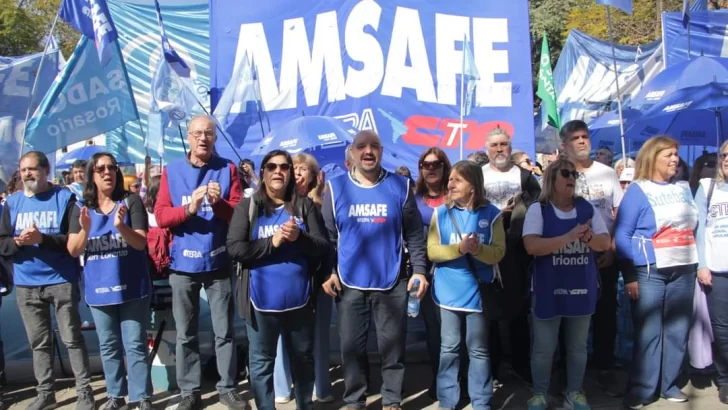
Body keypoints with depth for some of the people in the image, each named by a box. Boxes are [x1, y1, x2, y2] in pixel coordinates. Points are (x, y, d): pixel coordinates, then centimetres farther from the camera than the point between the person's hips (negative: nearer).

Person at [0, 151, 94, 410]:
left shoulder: (65, 198, -3)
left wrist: (42, 238, -22)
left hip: (62, 281, -3)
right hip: (26, 285, 4)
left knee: (72, 338, 3)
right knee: (39, 342, 12)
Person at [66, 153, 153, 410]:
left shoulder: (131, 201, -5)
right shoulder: (81, 208, 4)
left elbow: (140, 243, -12)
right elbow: (73, 251, -2)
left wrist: (121, 226, -31)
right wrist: (84, 230, -23)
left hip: (131, 287, -3)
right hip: (98, 289, 3)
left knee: (135, 345, 1)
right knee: (108, 346, 14)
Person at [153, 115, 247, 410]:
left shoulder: (227, 169, 2)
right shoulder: (171, 171, 3)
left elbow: (240, 214, -3)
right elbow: (160, 216, -4)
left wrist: (219, 203, -22)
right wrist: (189, 209, -21)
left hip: (219, 262, 0)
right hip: (183, 264, 1)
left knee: (224, 330, 9)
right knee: (186, 334, 10)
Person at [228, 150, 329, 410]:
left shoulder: (305, 205, 4)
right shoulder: (247, 207, 0)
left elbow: (323, 246, -2)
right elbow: (235, 249, -10)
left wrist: (299, 237, -20)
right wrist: (272, 242, -18)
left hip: (299, 298, 2)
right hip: (262, 299, -2)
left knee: (303, 358, 18)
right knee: (261, 362, 10)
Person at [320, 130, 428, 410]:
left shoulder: (400, 186, 1)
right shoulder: (335, 188, 2)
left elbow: (414, 234, 2)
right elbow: (327, 235, 3)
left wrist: (419, 270, -4)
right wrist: (327, 273, -4)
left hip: (392, 284, 0)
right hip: (349, 285, 1)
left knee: (392, 347, 9)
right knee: (351, 347, 10)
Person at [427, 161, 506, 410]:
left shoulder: (491, 214, -4)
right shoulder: (441, 213, -1)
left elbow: (498, 253, -7)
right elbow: (433, 251, -7)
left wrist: (477, 249, -26)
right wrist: (460, 248, -23)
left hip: (478, 292, -1)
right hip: (449, 292, 1)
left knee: (479, 350, 11)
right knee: (449, 349, 12)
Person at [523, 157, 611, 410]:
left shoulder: (587, 208, 4)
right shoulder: (538, 209, -8)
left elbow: (605, 243, 2)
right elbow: (532, 246, -20)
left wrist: (588, 237, -21)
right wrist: (569, 236, -27)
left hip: (581, 288, 4)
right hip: (549, 290, -3)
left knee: (578, 346, 16)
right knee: (544, 347, 6)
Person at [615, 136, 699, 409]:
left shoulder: (682, 190, 14)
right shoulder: (637, 190, -5)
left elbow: (694, 227, 19)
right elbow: (622, 235, -10)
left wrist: (697, 264, 9)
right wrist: (629, 274, -15)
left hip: (683, 270, 6)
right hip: (649, 272, -6)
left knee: (678, 330, 10)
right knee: (648, 332, -3)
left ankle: (669, 384, 23)